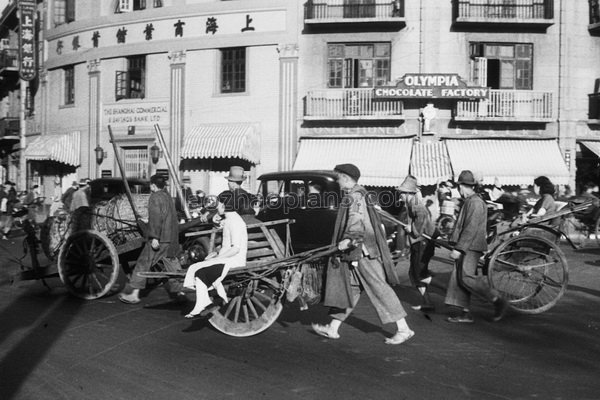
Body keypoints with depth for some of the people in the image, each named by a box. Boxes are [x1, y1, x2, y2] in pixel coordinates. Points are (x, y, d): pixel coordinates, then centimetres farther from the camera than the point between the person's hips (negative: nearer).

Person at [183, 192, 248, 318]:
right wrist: (216, 253, 10)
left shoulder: (234, 221, -17)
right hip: (228, 259, 10)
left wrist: (216, 257, -17)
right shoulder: (228, 220, 16)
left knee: (199, 271, -10)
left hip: (234, 261, -10)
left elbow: (235, 249, -23)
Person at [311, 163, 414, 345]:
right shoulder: (360, 195, 18)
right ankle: (333, 328, 18)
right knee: (349, 289, 12)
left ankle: (404, 329, 1)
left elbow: (356, 219, -30)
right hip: (356, 253, 10)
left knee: (380, 289, -5)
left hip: (363, 251, -10)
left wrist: (349, 238, -42)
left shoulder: (354, 197, -14)